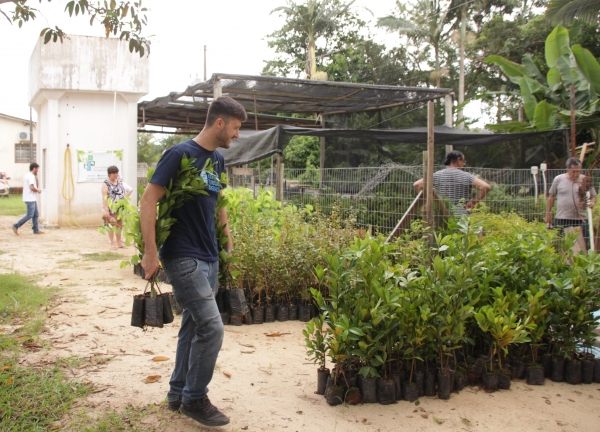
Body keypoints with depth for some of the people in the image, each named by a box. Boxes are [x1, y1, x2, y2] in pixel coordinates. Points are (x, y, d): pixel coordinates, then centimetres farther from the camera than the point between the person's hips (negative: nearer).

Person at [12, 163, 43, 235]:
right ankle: (16, 226, -5)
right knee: (30, 215, -9)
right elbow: (32, 187, -25)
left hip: (32, 199, 10)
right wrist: (38, 190, -8)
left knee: (35, 214, 11)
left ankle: (36, 230, 13)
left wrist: (36, 178, 12)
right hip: (30, 199, -10)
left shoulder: (27, 175, 16)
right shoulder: (31, 176, -15)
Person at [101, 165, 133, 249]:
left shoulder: (120, 182, 8)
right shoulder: (106, 184, -8)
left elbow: (130, 189, 19)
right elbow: (104, 197, -15)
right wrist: (106, 210, -21)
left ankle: (119, 242, 20)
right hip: (111, 207, -5)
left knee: (119, 225, 10)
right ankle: (112, 243, 6)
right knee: (111, 225, -1)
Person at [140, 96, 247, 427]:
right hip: (183, 257, -8)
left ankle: (178, 394, 28)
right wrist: (150, 252, -20)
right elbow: (149, 199, -15)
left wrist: (227, 242, 19)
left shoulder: (217, 160, 11)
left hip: (209, 258, 8)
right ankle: (195, 399, 7)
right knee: (211, 327, -10)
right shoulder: (180, 154, -13)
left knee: (193, 326, 14)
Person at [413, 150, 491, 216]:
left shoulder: (437, 175, 6)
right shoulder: (466, 176, -1)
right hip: (461, 216, -2)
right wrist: (473, 202, -2)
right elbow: (486, 187, -10)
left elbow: (417, 185, 2)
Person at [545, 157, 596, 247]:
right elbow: (551, 196, 11)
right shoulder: (558, 179, 3)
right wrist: (548, 213, 9)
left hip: (581, 219, 0)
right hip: (561, 219, 0)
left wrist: (592, 202, -11)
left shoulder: (585, 180, 4)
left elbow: (593, 197, 12)